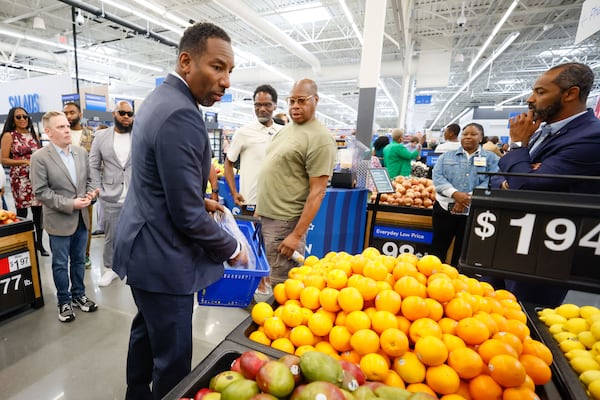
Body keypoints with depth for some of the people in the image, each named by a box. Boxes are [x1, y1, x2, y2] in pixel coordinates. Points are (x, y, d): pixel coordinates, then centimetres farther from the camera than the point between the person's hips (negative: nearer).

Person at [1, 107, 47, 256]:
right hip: (20, 179, -3)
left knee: (39, 211, 4)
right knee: (22, 211, 1)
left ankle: (39, 243, 15)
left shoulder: (34, 135, 13)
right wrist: (25, 161, -15)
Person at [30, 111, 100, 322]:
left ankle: (79, 295, 33)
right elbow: (41, 191, -13)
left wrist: (90, 193, -8)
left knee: (79, 260, 17)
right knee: (60, 264, 10)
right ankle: (64, 301, 27)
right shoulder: (40, 157, -11)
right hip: (59, 220, -4)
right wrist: (70, 204, -20)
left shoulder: (81, 152, 4)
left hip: (81, 217, 4)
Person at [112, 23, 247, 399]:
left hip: (144, 245, 11)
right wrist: (232, 249, -10)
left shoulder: (160, 99, 9)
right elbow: (186, 215, -24)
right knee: (173, 358, 8)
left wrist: (202, 200, 13)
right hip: (162, 257, -11)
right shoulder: (181, 116, -25)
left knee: (146, 331, 29)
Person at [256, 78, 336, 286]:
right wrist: (260, 208, 17)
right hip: (267, 215, 8)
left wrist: (297, 234, -20)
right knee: (267, 275, 20)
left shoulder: (320, 138, -14)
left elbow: (317, 192, -17)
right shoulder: (286, 128, 13)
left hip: (284, 221, -8)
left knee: (281, 284, 2)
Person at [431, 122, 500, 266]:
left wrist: (468, 197, -20)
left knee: (463, 250, 11)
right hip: (445, 208, 1)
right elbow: (437, 177, -4)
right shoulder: (447, 156, 10)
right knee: (439, 247, 5)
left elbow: (491, 182, -6)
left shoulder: (491, 158, 7)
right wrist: (455, 194, -20)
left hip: (474, 212, 0)